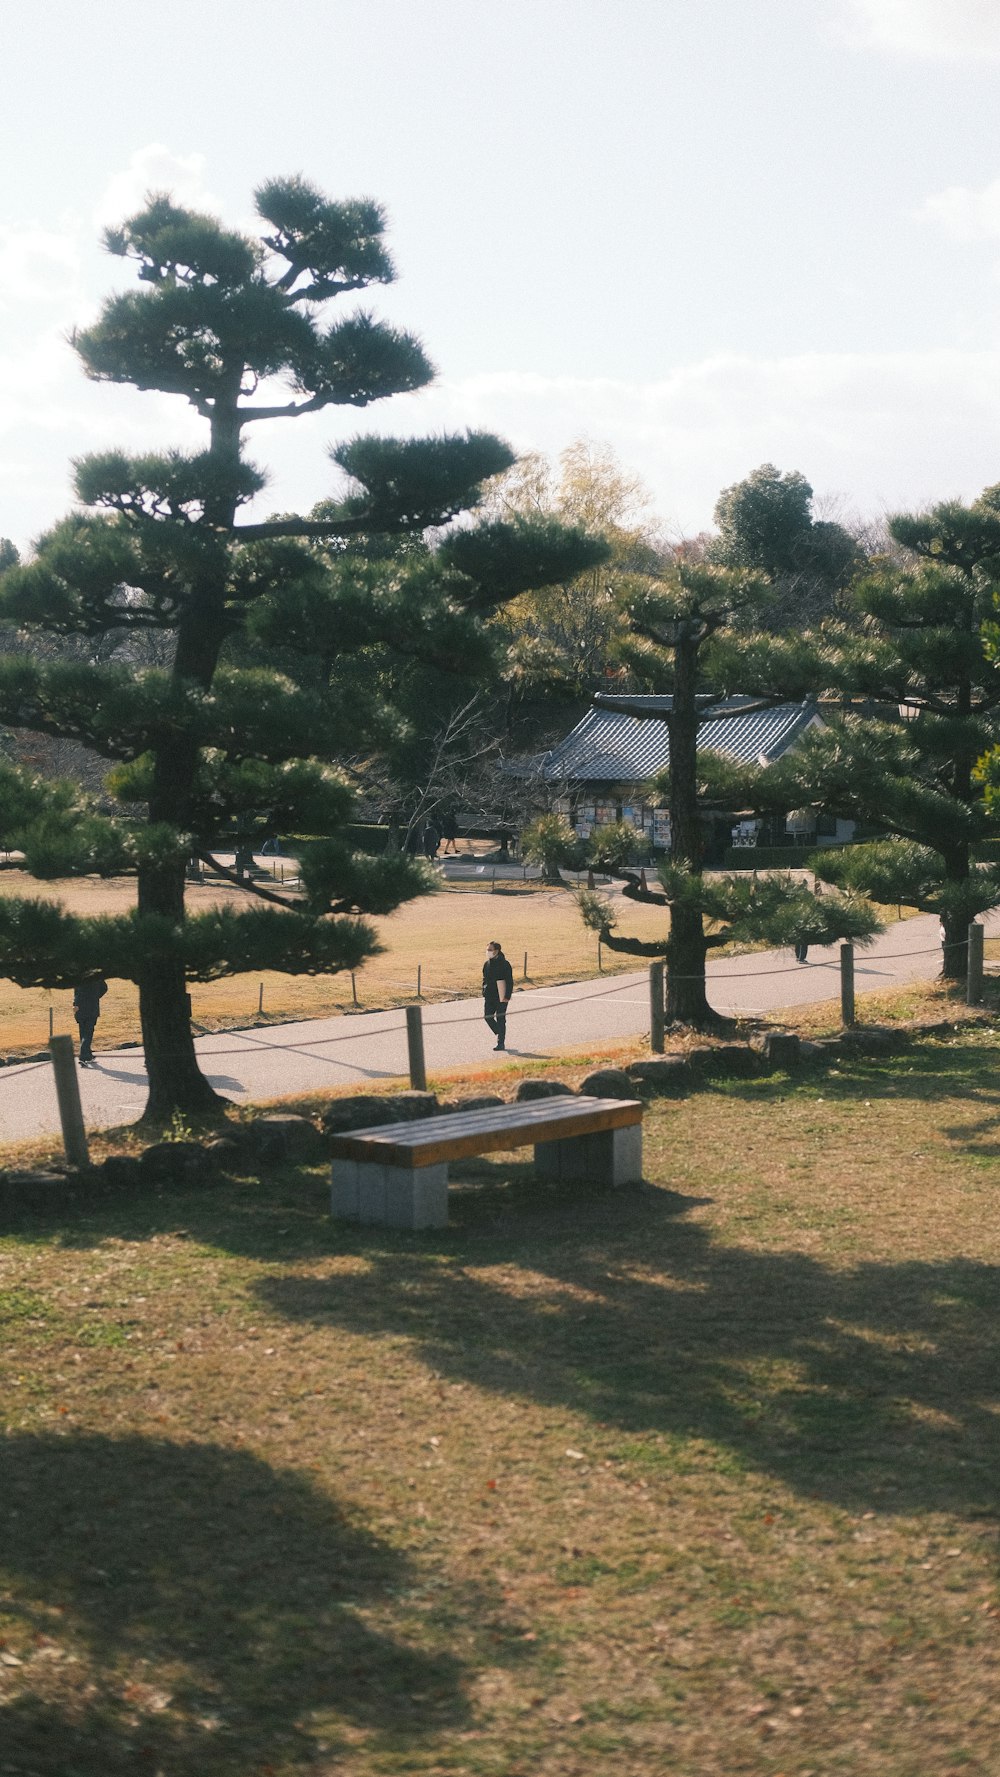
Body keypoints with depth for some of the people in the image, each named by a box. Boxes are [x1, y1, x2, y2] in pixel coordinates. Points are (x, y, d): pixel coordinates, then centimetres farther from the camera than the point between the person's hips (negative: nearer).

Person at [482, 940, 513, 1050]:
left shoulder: (504, 964, -9)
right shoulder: (487, 964, 9)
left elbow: (509, 982, -10)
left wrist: (506, 997, -15)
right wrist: (484, 994, 10)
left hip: (502, 997, -6)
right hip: (489, 997, 6)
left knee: (500, 1019, -2)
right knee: (488, 1016, -1)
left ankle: (501, 1043, 6)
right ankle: (500, 1035, 19)